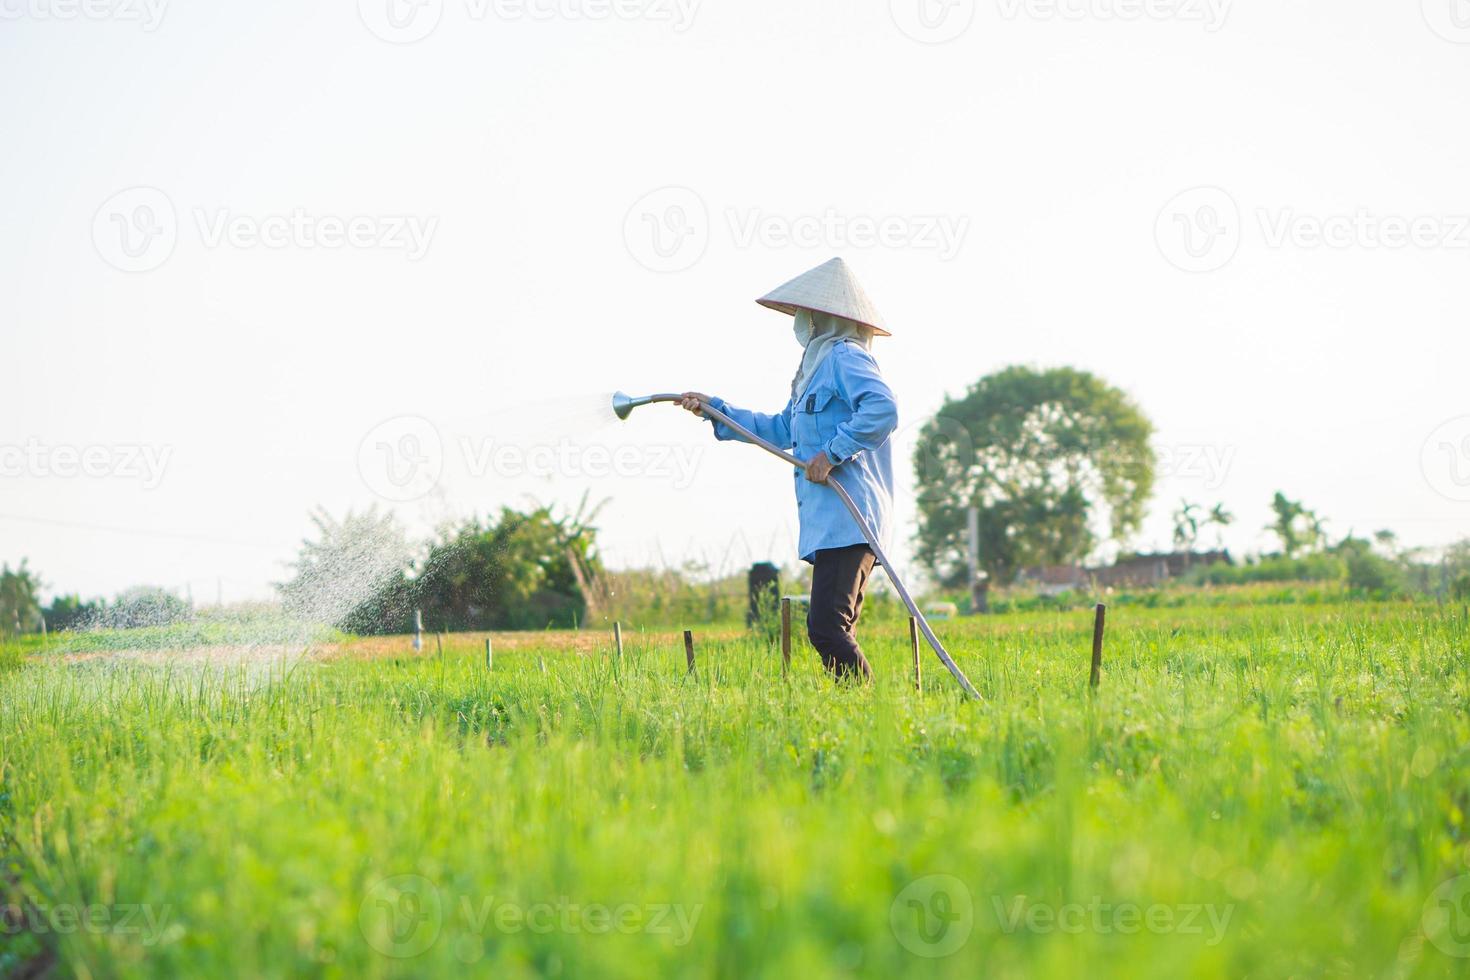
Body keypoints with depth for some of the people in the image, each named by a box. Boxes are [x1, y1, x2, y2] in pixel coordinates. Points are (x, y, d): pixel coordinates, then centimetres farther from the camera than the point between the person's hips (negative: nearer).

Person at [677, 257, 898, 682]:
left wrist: (833, 452, -22)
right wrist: (714, 409, 36)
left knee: (827, 626, -16)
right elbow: (781, 431, 36)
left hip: (847, 521, -11)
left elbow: (883, 409, -24)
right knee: (829, 629, 8)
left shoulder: (845, 357, -7)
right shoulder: (819, 364, 25)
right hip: (829, 522, 11)